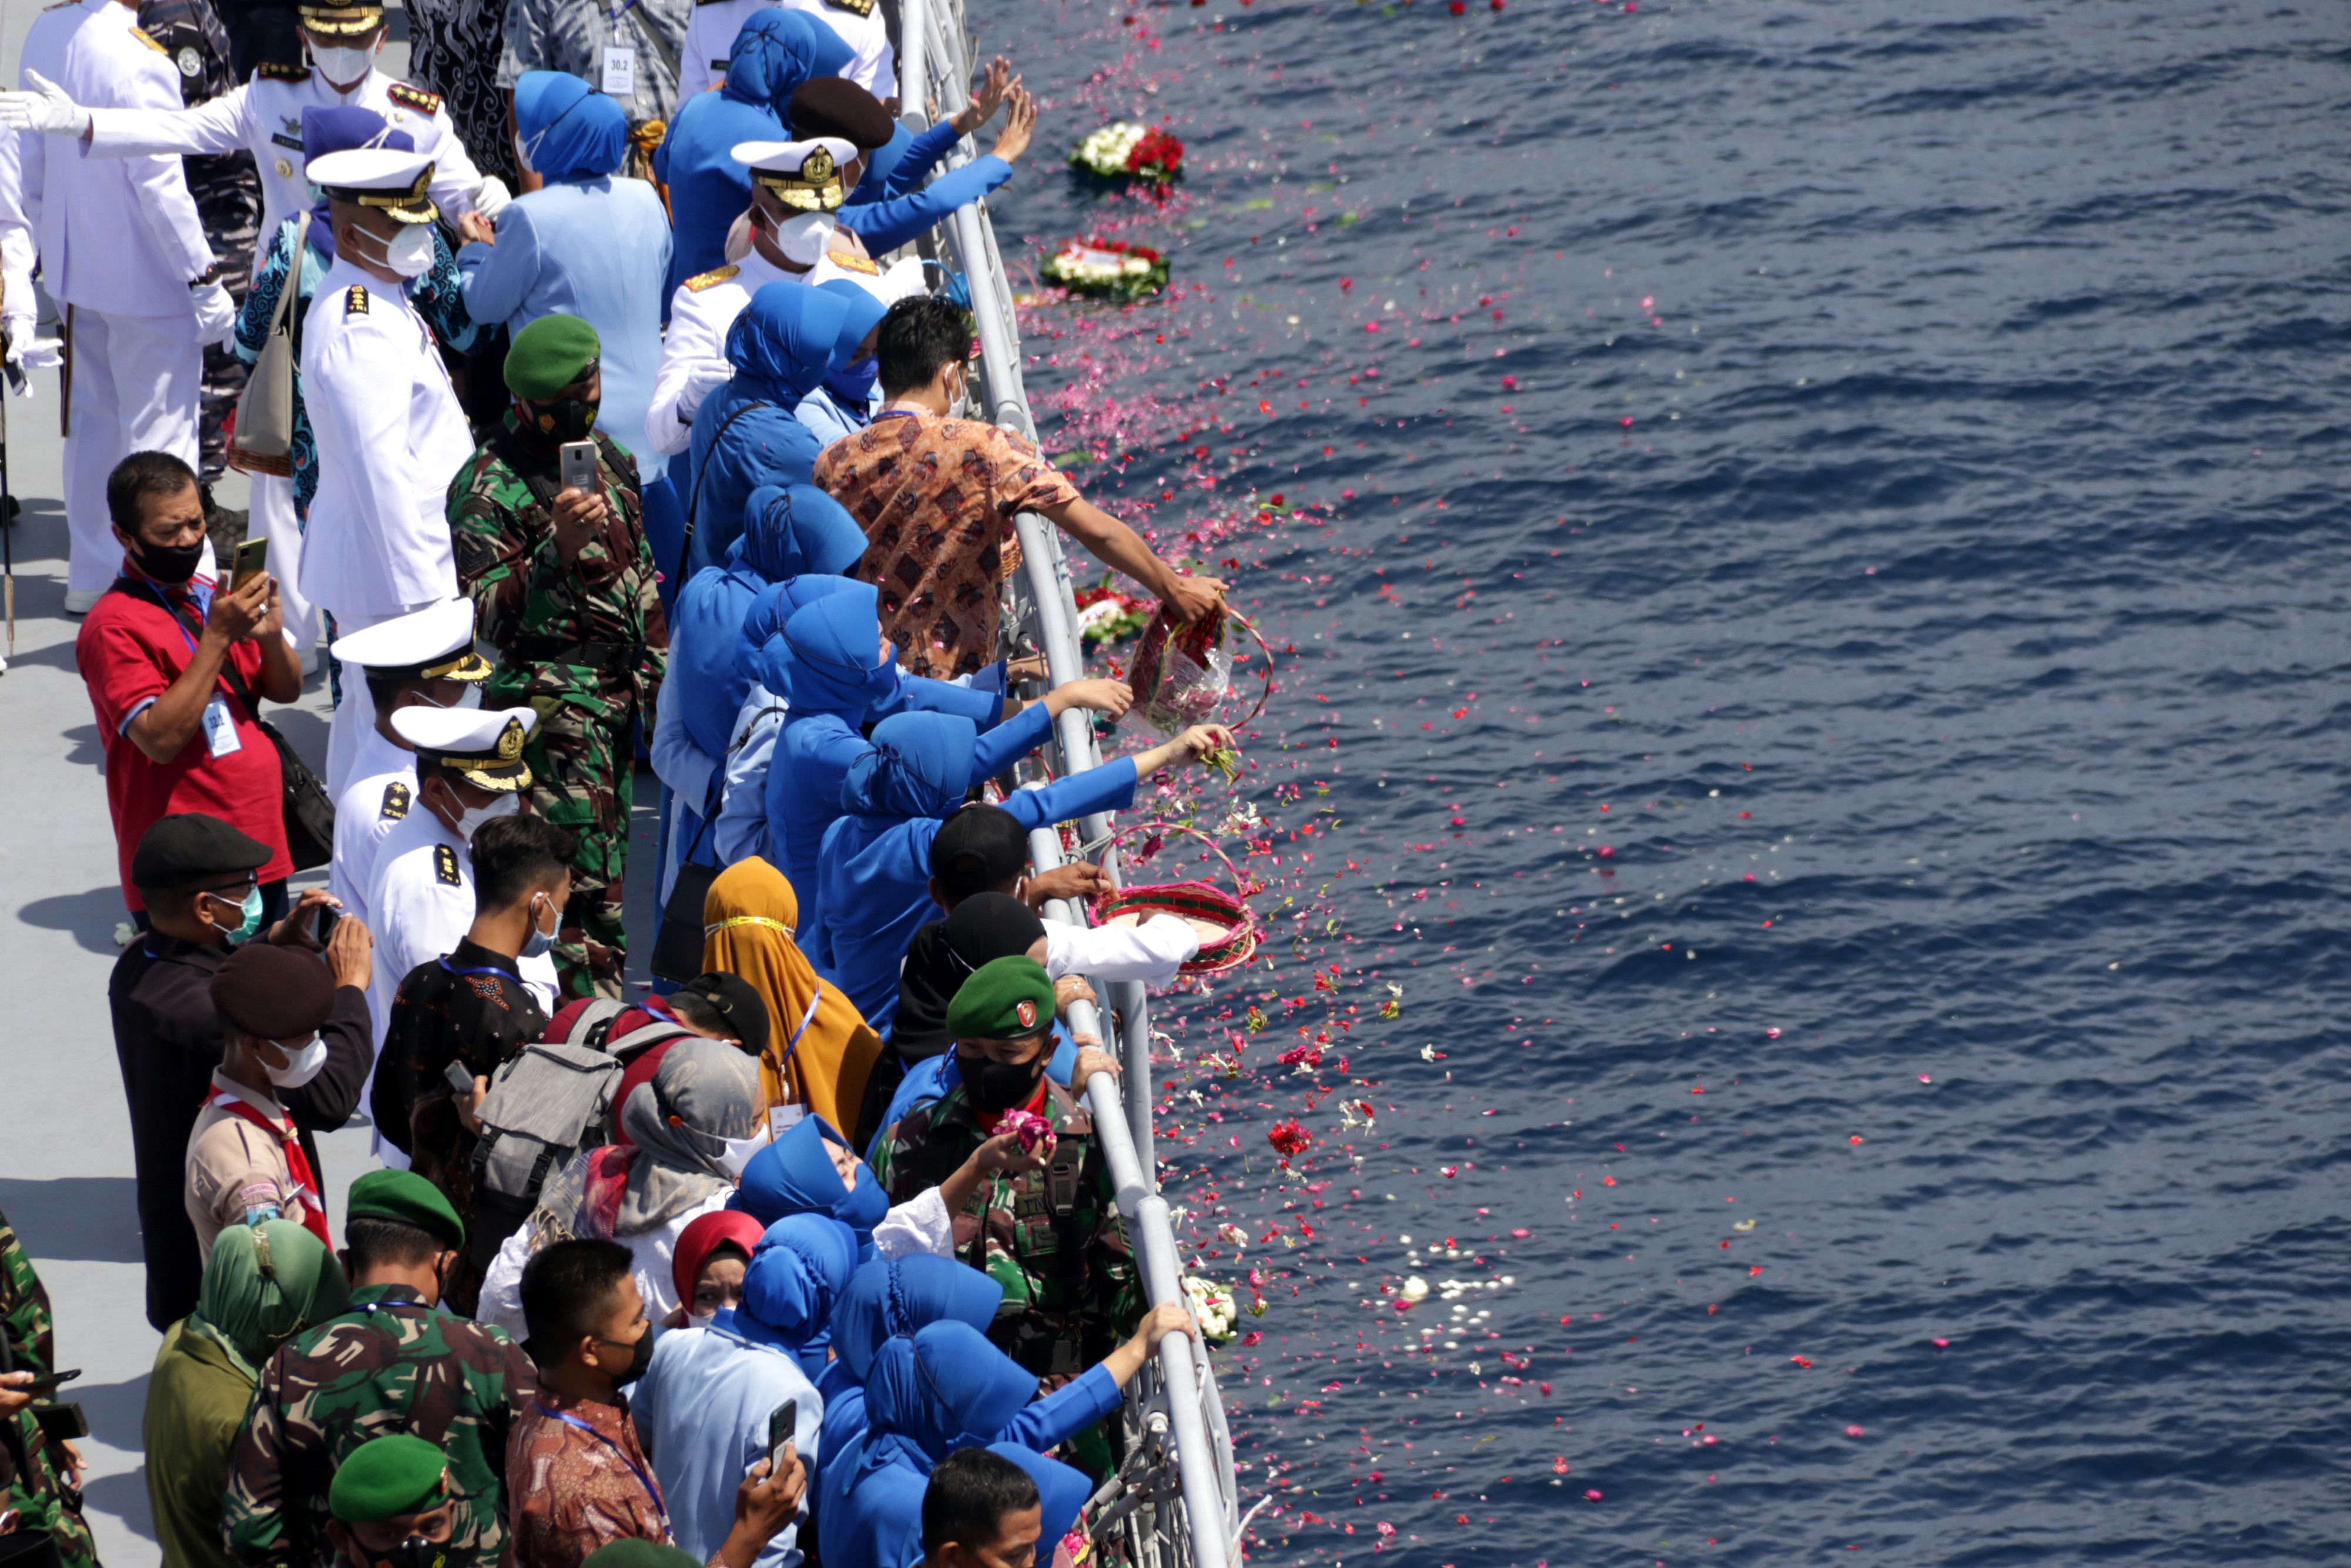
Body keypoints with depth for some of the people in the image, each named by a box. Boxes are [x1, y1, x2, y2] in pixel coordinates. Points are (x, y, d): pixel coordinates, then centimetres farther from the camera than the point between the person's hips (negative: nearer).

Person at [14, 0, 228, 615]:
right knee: (159, 435, 2)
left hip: (75, 272, 8)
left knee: (93, 426, 19)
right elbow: (158, 184, -22)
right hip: (144, 283, -8)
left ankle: (88, 580, 28)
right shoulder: (139, 61, -25)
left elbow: (32, 161, 10)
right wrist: (204, 280, -12)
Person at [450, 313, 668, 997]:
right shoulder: (490, 485, -13)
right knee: (580, 872, -11)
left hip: (617, 691, 8)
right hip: (551, 700, -8)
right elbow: (488, 612, -20)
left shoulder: (604, 455, 12)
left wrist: (658, 667, 21)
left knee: (607, 864, 13)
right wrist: (557, 550, -33)